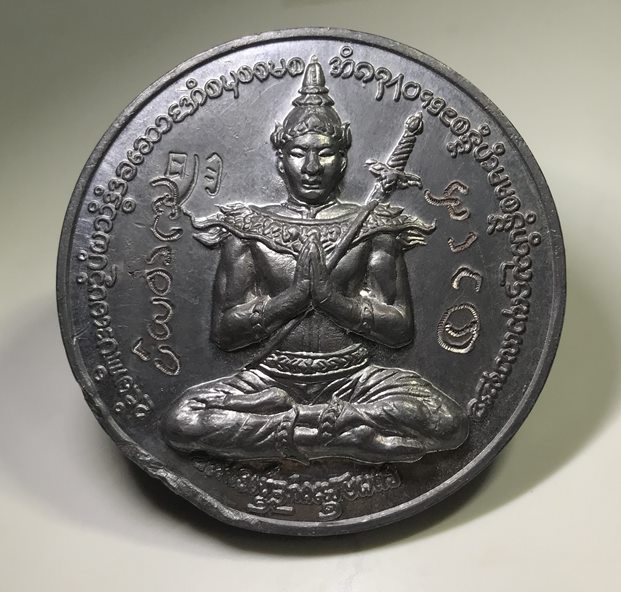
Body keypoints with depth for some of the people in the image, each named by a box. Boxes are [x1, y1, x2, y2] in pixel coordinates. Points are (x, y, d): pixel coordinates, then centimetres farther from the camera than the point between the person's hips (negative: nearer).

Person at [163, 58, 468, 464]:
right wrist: (293, 297, -15)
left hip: (353, 377, 0)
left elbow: (402, 330, -1)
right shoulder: (248, 229, 5)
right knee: (181, 421, -25)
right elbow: (223, 332, -2)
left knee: (450, 423, -24)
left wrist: (334, 297, -16)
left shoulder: (371, 228, 4)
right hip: (272, 377, 0)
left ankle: (286, 420, -14)